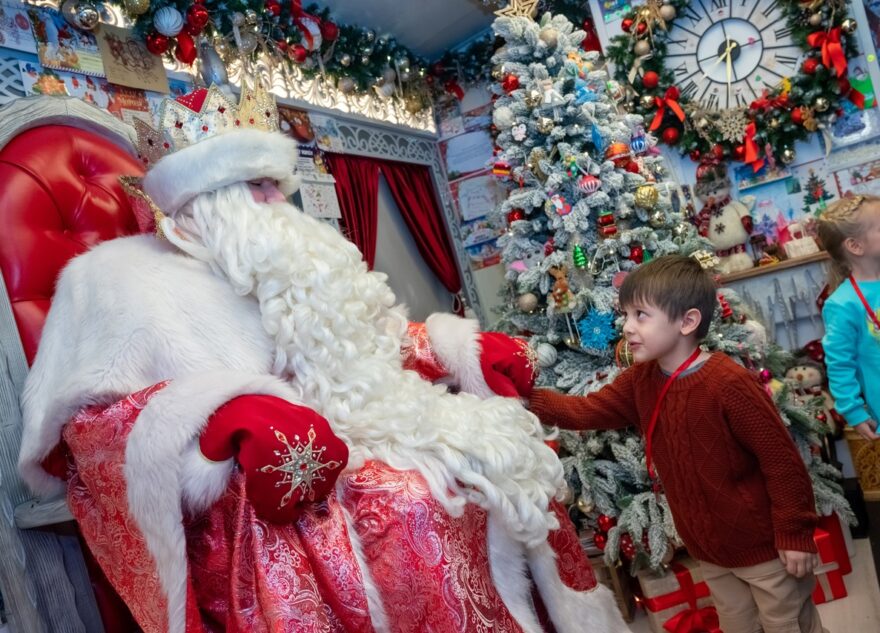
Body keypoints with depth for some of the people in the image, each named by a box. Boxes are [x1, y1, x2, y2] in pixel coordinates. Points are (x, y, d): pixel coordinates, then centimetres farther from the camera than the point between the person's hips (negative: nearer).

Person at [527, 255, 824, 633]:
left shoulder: (728, 383, -27)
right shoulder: (640, 381, -4)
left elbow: (780, 459, -22)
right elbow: (586, 411, -5)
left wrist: (795, 533, -17)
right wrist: (522, 398, -17)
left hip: (762, 544, -7)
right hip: (708, 549, 7)